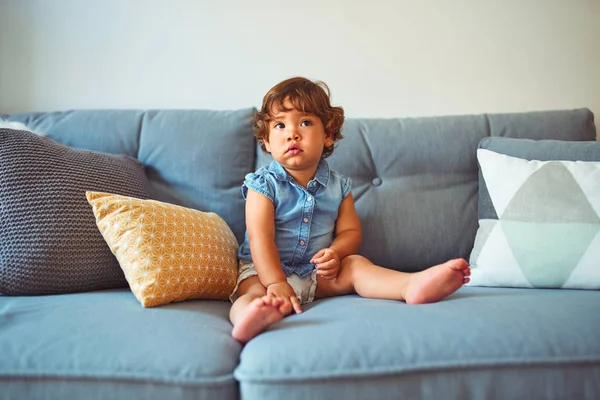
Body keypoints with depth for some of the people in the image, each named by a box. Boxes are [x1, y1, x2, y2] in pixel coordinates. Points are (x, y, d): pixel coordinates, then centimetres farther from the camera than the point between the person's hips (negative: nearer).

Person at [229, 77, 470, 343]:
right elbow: (260, 239, -17)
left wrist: (335, 253, -16)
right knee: (253, 293, -33)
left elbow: (350, 231, 7)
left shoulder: (337, 186, 5)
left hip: (318, 272, 4)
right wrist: (276, 283, -29)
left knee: (355, 265, -19)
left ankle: (412, 285, -40)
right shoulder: (263, 184, -8)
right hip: (266, 270, -3)